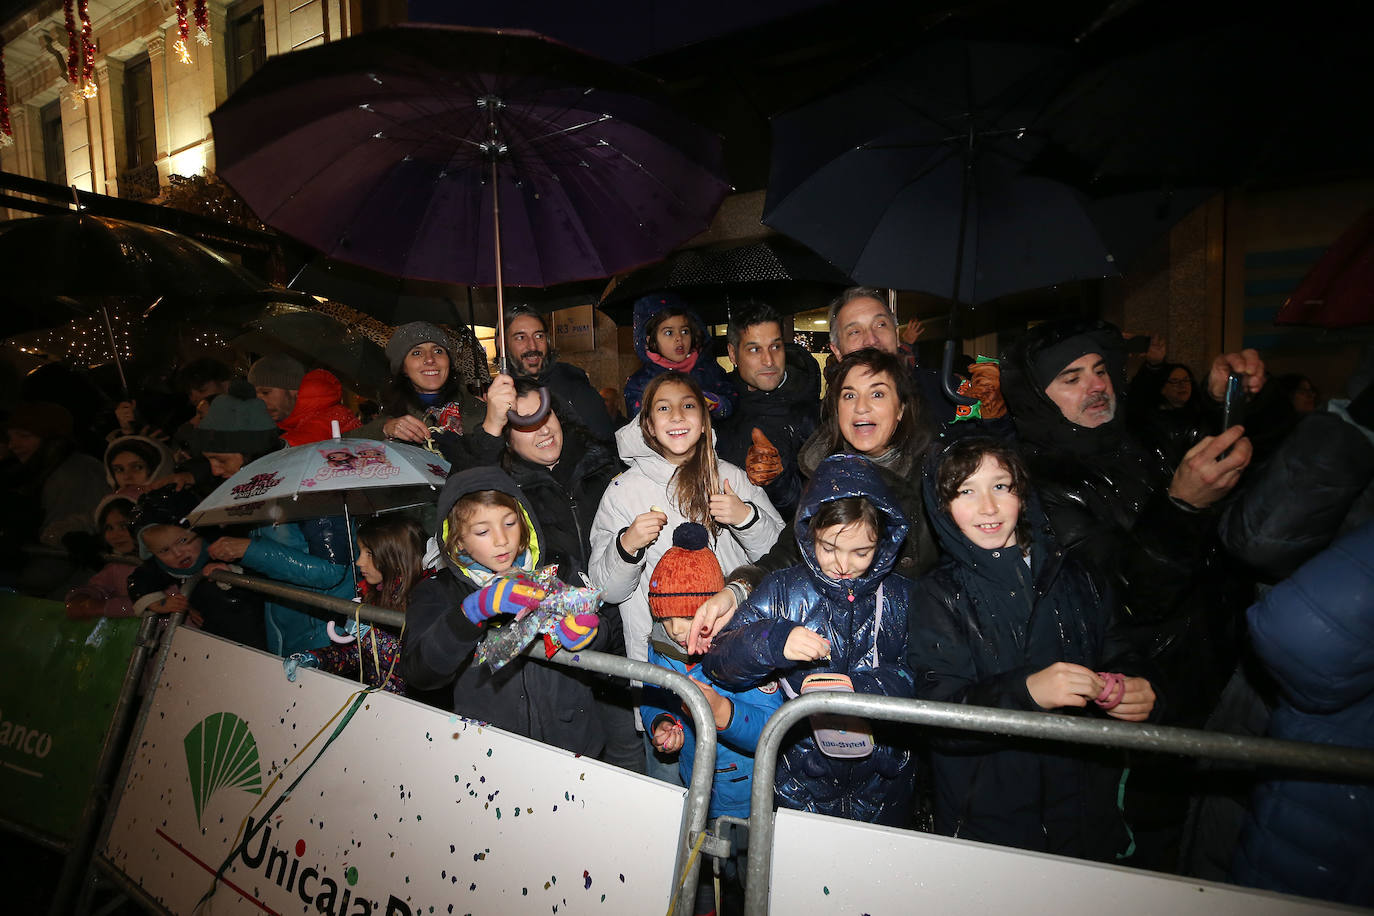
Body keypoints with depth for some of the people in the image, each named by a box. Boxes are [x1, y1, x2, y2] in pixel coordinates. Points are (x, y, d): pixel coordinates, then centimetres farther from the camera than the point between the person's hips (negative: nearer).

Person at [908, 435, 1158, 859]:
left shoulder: (1070, 578, 3)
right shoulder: (938, 595, -9)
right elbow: (939, 717, -18)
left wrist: (1135, 693, -11)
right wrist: (1026, 691, -33)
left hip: (1085, 806, 4)